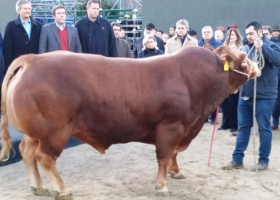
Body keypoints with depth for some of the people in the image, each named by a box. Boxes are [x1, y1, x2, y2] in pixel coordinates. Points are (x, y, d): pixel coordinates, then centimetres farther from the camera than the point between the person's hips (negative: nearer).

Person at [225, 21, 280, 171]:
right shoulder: (245, 48, 12)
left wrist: (262, 46, -29)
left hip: (264, 96, -5)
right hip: (245, 95, 6)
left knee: (264, 128, 5)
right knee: (243, 127, 10)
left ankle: (263, 160, 16)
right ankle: (237, 159, 16)